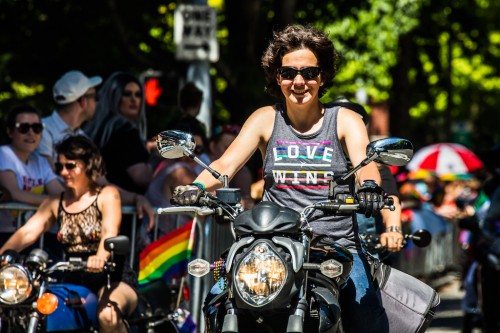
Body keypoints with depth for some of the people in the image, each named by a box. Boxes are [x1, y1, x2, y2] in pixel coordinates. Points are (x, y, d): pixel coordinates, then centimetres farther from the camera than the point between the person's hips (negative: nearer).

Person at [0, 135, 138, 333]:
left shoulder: (107, 196, 1)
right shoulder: (55, 203, 15)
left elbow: (110, 233, -18)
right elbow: (27, 233, 1)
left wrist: (100, 258, -41)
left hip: (113, 280, -4)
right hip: (73, 283, 4)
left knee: (107, 315, -37)